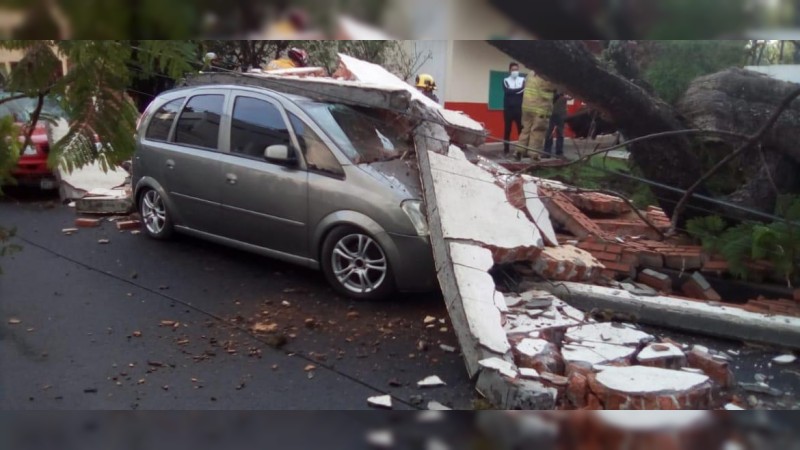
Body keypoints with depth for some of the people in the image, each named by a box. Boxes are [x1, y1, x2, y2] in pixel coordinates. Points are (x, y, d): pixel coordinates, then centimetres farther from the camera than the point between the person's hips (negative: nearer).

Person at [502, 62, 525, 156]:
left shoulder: (522, 80, 9)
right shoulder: (506, 80, 5)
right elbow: (507, 91, -13)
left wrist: (513, 91, -14)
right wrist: (519, 89, -13)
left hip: (519, 108, 1)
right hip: (508, 108, -1)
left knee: (521, 129, -2)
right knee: (507, 129, 2)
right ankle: (506, 149, 8)